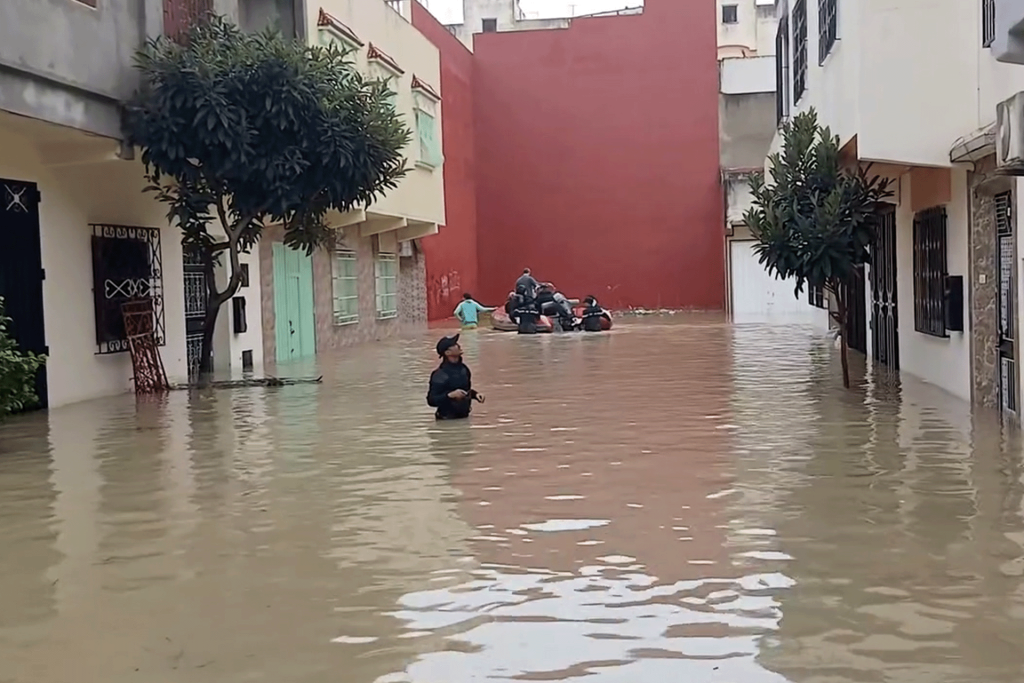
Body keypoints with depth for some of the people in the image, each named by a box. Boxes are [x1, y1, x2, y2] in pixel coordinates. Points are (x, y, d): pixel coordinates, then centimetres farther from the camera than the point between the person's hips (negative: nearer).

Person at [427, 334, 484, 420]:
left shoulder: (463, 368, 6)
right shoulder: (440, 375, -19)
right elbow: (431, 400, -21)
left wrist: (474, 394, 3)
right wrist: (450, 395, -32)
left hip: (464, 417, 8)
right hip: (448, 420, -8)